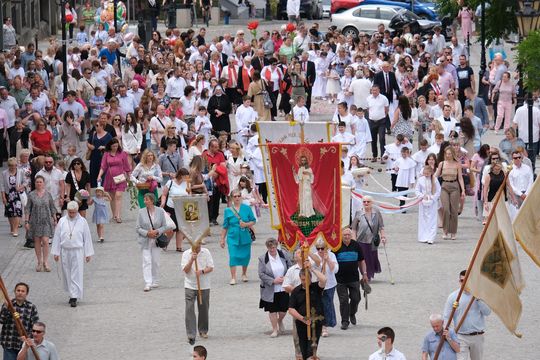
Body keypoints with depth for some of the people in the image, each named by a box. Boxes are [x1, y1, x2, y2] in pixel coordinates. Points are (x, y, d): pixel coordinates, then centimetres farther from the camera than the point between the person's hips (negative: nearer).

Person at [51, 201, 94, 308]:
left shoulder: (82, 222, -1)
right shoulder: (62, 221, 2)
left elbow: (87, 238, 3)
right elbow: (57, 237, 6)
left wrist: (88, 253, 2)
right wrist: (56, 252, 5)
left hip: (77, 251, -2)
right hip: (65, 251, 2)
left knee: (76, 275, -6)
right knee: (67, 274, 8)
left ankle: (74, 297, -7)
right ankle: (72, 294, 22)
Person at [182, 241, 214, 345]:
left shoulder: (206, 252, 0)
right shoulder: (186, 254, -3)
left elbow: (211, 267, -2)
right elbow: (185, 270, -10)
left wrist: (202, 271, -21)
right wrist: (192, 260, -24)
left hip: (204, 286, 2)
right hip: (190, 286, -2)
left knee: (204, 309, 11)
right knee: (189, 309, -10)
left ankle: (203, 331, 30)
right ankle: (191, 335, -10)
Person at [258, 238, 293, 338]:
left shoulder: (283, 256, 0)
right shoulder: (262, 259, -6)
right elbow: (261, 274, -8)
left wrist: (285, 278, -11)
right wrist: (273, 281, -17)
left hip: (283, 289, 2)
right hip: (270, 290, -2)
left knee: (284, 309, 5)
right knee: (272, 310, 4)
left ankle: (280, 321, 38)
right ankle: (275, 329, 18)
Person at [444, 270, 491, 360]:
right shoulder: (453, 297, 0)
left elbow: (487, 312, -6)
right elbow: (446, 317, 0)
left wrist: (478, 298, -14)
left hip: (477, 336, 2)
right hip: (461, 337, -2)